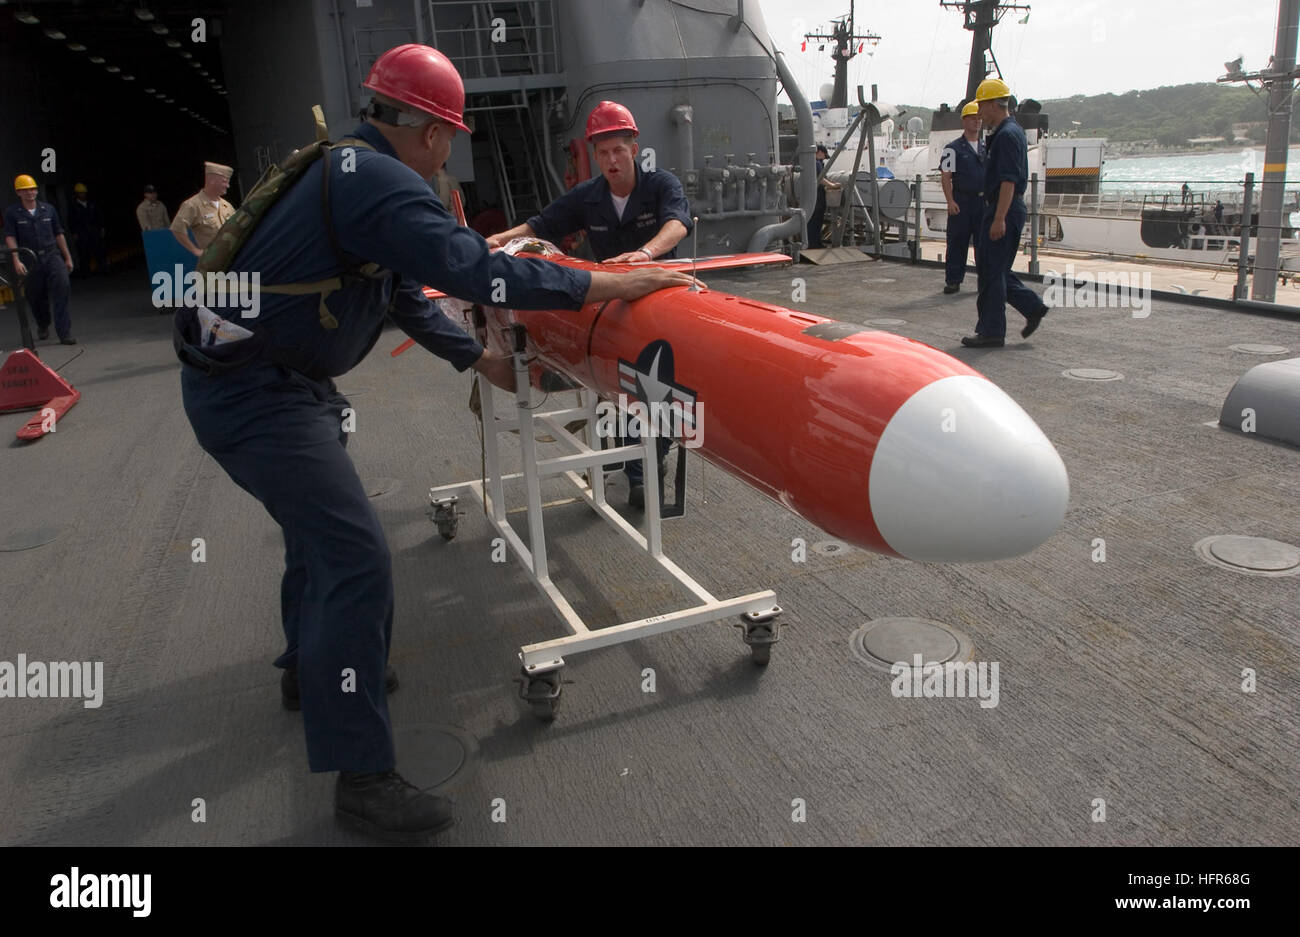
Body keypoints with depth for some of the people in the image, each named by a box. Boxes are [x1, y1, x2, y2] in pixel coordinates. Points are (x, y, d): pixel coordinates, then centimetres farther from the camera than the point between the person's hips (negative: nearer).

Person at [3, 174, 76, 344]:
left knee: (62, 287, -19)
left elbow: (58, 234, 14)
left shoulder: (48, 209, 8)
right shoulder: (12, 213, 0)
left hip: (52, 255, 1)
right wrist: (16, 260, -18)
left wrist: (67, 258, 15)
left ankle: (64, 332, -18)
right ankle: (43, 326, 38)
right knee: (36, 297, 9)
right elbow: (10, 238, -6)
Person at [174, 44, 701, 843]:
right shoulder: (380, 183, -19)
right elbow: (467, 268, -30)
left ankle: (312, 668, 47)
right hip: (257, 395, -11)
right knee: (356, 558, -13)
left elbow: (407, 294, 19)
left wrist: (484, 361, 21)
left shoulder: (352, 171, 14)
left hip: (264, 379, 11)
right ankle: (362, 777, -5)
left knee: (318, 524, 25)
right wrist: (609, 285, -24)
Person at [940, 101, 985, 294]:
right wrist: (950, 201, -15)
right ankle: (953, 281, 6)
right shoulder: (953, 148, 1)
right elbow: (946, 177, -5)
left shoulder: (986, 149, 16)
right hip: (961, 201, -4)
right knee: (957, 243, -1)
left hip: (984, 201, 4)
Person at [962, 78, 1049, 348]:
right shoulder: (1010, 131, 18)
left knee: (992, 272, -5)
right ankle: (1032, 306, 18)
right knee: (991, 268, 14)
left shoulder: (1007, 135, -15)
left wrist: (999, 219, -26)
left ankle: (991, 332, 1)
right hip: (1003, 210, 10)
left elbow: (1009, 181, -22)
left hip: (1004, 210, -10)